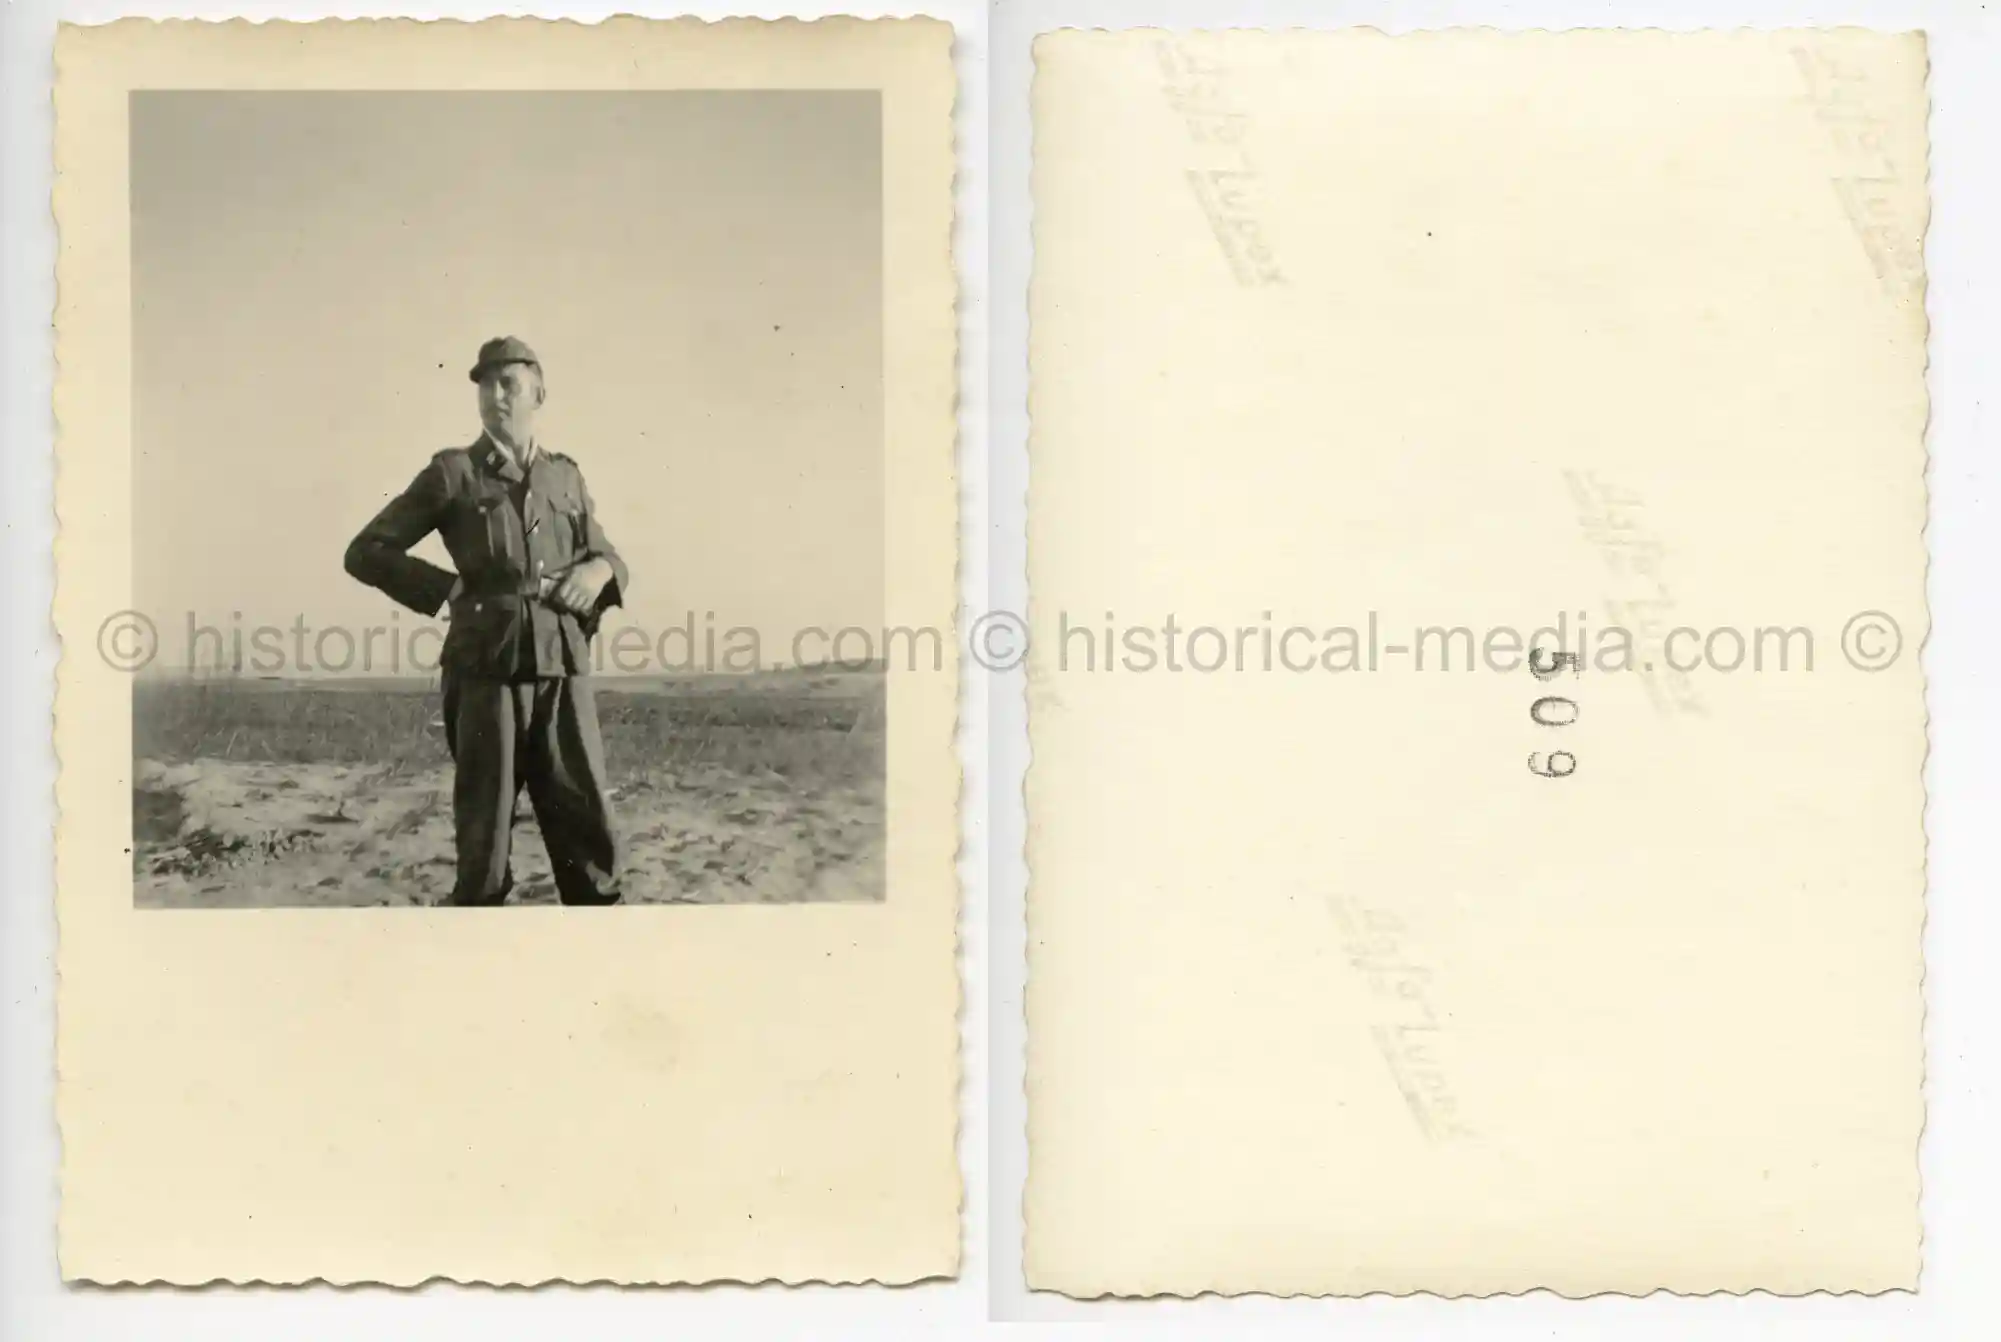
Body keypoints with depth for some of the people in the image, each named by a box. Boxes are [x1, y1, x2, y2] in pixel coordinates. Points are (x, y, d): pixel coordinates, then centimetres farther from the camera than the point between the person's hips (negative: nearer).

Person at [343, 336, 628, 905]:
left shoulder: (566, 477, 14)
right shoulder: (454, 473, 4)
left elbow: (605, 555, 24)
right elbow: (366, 552, 4)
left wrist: (598, 572, 0)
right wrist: (450, 590, -6)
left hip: (564, 672, 3)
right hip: (487, 670, -3)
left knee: (588, 828, 4)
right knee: (484, 834, 2)